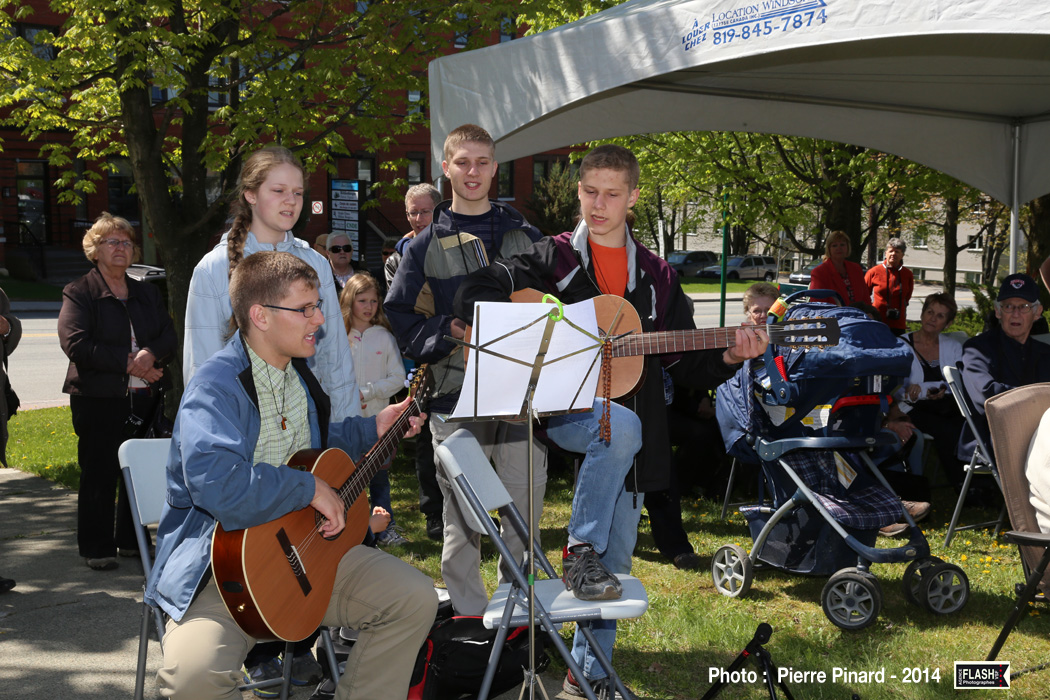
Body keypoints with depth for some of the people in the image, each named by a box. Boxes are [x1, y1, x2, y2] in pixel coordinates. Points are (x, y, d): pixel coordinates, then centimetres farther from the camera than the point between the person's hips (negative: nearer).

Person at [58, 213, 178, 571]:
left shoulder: (146, 293, 17)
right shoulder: (79, 293, 0)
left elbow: (169, 336, 9)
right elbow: (75, 344, -13)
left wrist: (150, 354, -14)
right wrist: (128, 362, -16)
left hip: (143, 397, 5)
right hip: (98, 398, -4)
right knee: (99, 474, -1)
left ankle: (132, 541, 19)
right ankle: (97, 548, 9)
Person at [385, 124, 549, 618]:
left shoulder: (526, 236, 14)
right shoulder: (426, 245, 8)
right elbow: (401, 318, 6)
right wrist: (450, 331, -10)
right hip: (458, 399, -1)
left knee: (523, 519, 5)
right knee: (462, 523, 3)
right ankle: (469, 619, 16)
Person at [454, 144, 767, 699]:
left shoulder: (655, 276, 12)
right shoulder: (551, 258, 3)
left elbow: (686, 364, 11)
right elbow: (473, 295, -7)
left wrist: (727, 357, -9)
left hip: (630, 429, 4)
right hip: (560, 409, -4)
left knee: (616, 559, 6)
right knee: (621, 426, -38)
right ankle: (579, 549, -19)